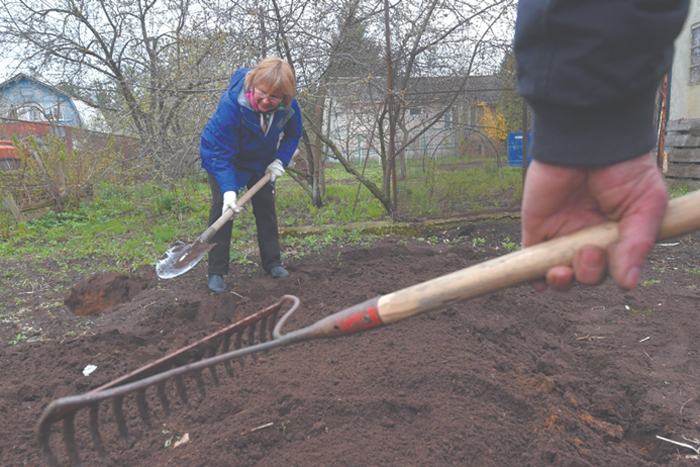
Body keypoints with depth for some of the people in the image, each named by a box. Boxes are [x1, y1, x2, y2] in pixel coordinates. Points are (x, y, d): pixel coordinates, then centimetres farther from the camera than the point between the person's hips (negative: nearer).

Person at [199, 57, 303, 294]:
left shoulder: (289, 107, -24)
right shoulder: (231, 104, -38)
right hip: (222, 157, -4)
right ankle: (216, 272, -6)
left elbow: (293, 134, -2)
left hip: (260, 161, 5)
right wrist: (228, 189, -41)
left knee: (266, 206, 5)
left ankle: (272, 262, 19)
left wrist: (280, 160, -16)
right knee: (222, 208, -14)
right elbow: (222, 152, -34)